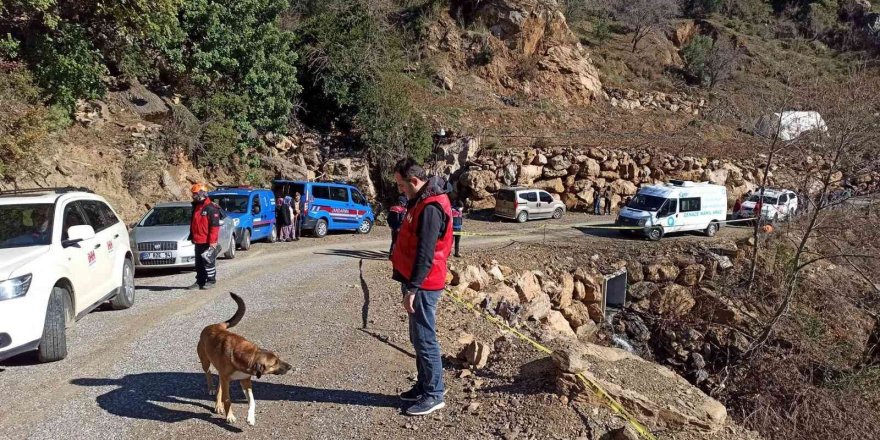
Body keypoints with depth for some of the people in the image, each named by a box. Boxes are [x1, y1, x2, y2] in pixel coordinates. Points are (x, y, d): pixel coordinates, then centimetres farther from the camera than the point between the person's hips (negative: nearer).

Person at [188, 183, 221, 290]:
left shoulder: (211, 208, -13)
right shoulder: (196, 207, 14)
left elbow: (215, 226, -16)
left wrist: (212, 241, -20)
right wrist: (192, 236, 20)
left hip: (207, 242, -8)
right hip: (198, 241, 8)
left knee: (208, 262, 0)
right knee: (199, 263, 13)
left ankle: (211, 281, 10)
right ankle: (200, 282, 20)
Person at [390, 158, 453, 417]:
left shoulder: (430, 208, -21)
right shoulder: (421, 200, 12)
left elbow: (425, 253, -25)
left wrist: (412, 288, -24)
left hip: (423, 285, -10)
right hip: (416, 281, 10)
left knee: (425, 340, -2)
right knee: (418, 339, 17)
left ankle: (434, 395, 8)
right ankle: (423, 386, 28)